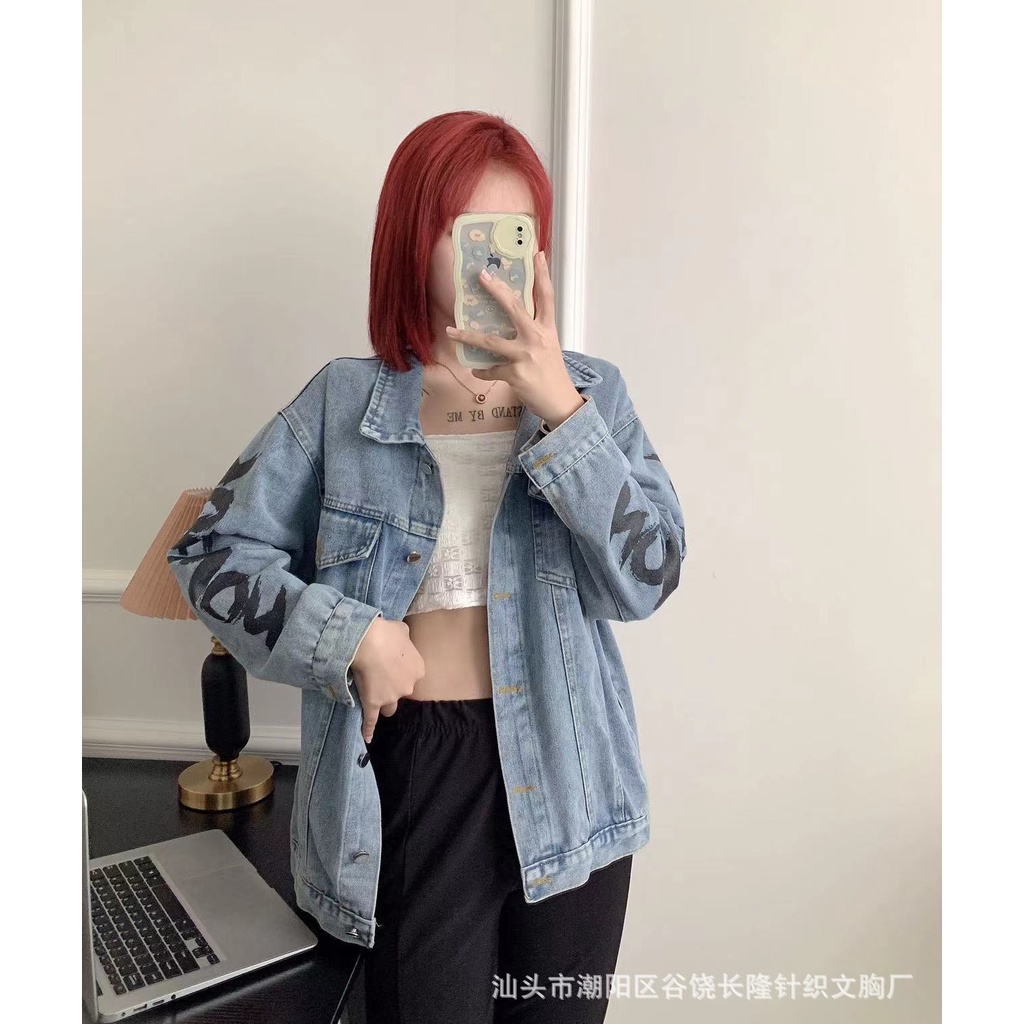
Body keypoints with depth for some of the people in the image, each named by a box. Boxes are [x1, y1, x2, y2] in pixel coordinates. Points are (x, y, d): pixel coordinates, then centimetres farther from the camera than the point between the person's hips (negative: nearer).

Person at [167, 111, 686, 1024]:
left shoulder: (591, 390, 0)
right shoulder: (346, 402, -3)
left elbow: (647, 579, -10)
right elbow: (211, 554, 1)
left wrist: (559, 407, -19)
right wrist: (353, 634, -13)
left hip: (564, 775, 2)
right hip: (414, 769, -1)